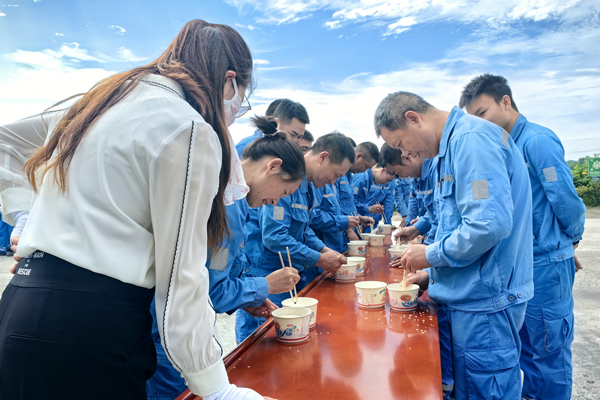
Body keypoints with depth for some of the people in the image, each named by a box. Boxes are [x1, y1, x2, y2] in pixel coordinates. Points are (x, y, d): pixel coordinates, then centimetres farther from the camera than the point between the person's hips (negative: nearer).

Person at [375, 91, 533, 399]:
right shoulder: (453, 144, 14)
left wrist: (431, 255, -13)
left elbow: (490, 223, -28)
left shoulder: (473, 139, -17)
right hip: (469, 296, 10)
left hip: (485, 299, -10)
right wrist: (431, 275, 15)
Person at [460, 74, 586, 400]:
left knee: (548, 351, 7)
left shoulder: (537, 141, -15)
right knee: (526, 344, 21)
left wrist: (572, 240, 0)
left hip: (546, 264, -8)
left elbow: (567, 201, -16)